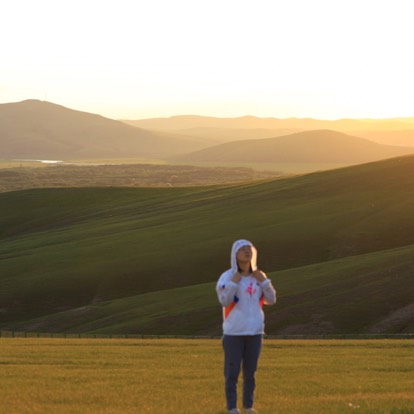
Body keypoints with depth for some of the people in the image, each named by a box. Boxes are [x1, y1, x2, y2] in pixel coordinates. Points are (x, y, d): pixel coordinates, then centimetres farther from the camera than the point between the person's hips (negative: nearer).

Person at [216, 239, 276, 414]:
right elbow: (224, 301, -14)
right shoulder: (227, 276, -6)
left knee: (250, 370, 9)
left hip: (255, 331, 4)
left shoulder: (258, 276, 7)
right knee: (232, 371, -3)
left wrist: (264, 281, -7)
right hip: (233, 332, -4)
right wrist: (234, 282, -21)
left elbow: (271, 300, 4)